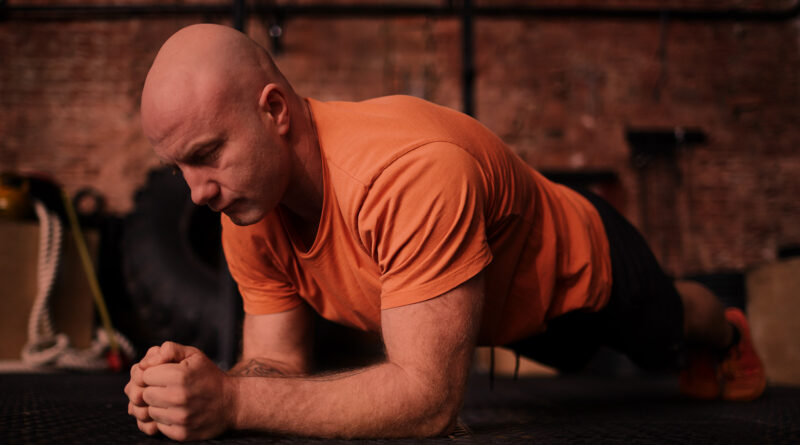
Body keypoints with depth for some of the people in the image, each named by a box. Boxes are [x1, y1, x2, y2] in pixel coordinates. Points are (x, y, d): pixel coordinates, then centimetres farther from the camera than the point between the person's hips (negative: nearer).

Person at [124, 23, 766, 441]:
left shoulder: (411, 170, -51)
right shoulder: (249, 219, -26)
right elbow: (280, 367, -21)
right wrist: (203, 384, -43)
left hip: (581, 265, -6)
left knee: (666, 339, 28)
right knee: (574, 358, 38)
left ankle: (728, 335, 67)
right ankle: (709, 353, 73)